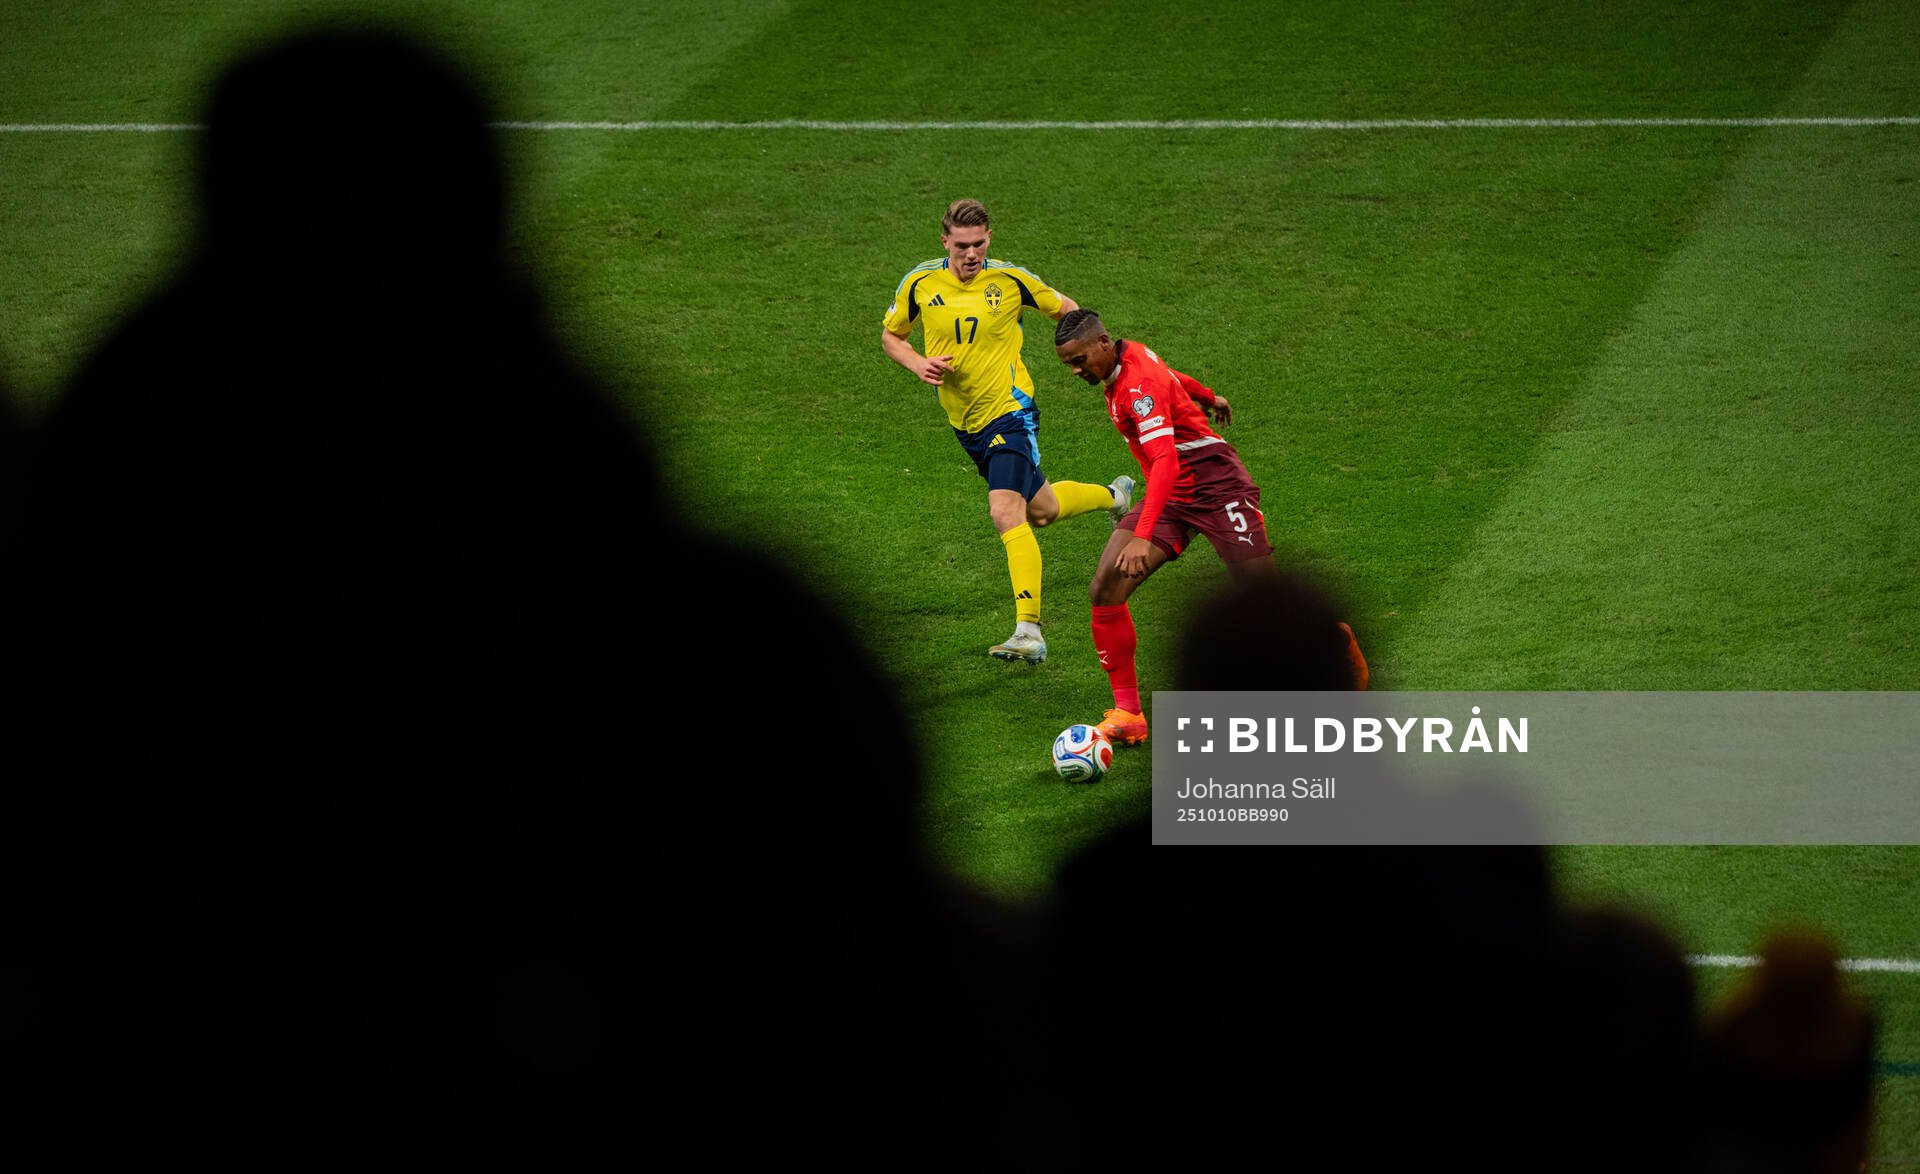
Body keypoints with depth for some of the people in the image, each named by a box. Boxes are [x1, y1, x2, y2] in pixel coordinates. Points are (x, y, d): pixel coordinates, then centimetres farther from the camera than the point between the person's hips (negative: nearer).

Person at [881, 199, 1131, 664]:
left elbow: (1064, 308, 8)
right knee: (1040, 510, 20)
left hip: (1009, 411, -5)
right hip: (966, 423, 5)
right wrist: (918, 364, -9)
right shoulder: (920, 284, -4)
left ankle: (1028, 630, -26)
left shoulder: (1009, 280, -9)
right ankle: (1113, 496, 52)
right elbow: (890, 335, 10)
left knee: (1006, 512, -23)